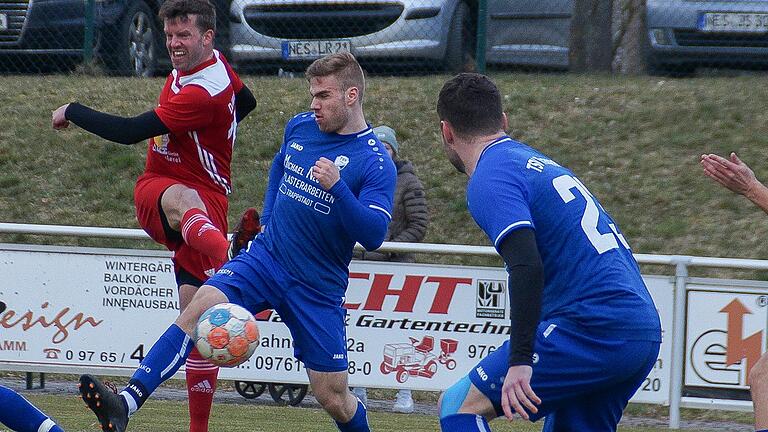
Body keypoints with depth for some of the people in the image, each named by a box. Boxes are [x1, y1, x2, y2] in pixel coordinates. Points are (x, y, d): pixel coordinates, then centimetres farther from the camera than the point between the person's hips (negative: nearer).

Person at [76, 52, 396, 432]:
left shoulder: (375, 163, -13)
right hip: (264, 257, 4)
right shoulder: (300, 127, 5)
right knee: (200, 308, -23)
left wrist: (337, 187, -33)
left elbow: (373, 235, -22)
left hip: (318, 290, -4)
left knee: (334, 399, 1)